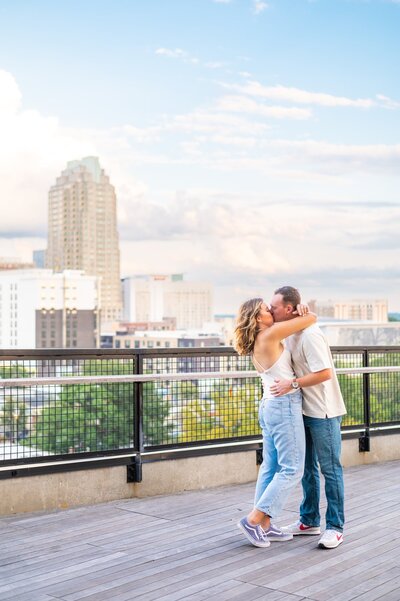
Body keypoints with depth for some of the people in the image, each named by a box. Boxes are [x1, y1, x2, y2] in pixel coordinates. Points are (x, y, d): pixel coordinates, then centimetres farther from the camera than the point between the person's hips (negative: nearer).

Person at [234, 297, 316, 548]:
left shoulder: (258, 343, 11)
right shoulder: (270, 335, -15)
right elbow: (312, 318, -12)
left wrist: (298, 314, 3)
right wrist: (305, 315, 9)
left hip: (270, 406, 9)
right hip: (285, 405, -9)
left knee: (271, 467, 12)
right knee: (292, 469, -3)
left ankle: (264, 525, 16)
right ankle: (253, 520, -2)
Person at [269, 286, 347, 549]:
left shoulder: (310, 335, -21)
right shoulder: (289, 333, 8)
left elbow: (324, 373, -27)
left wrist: (291, 384, -25)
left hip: (323, 412, -9)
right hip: (305, 410, 9)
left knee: (330, 468, -1)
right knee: (307, 467, 15)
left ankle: (335, 527, 8)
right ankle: (309, 521, 27)